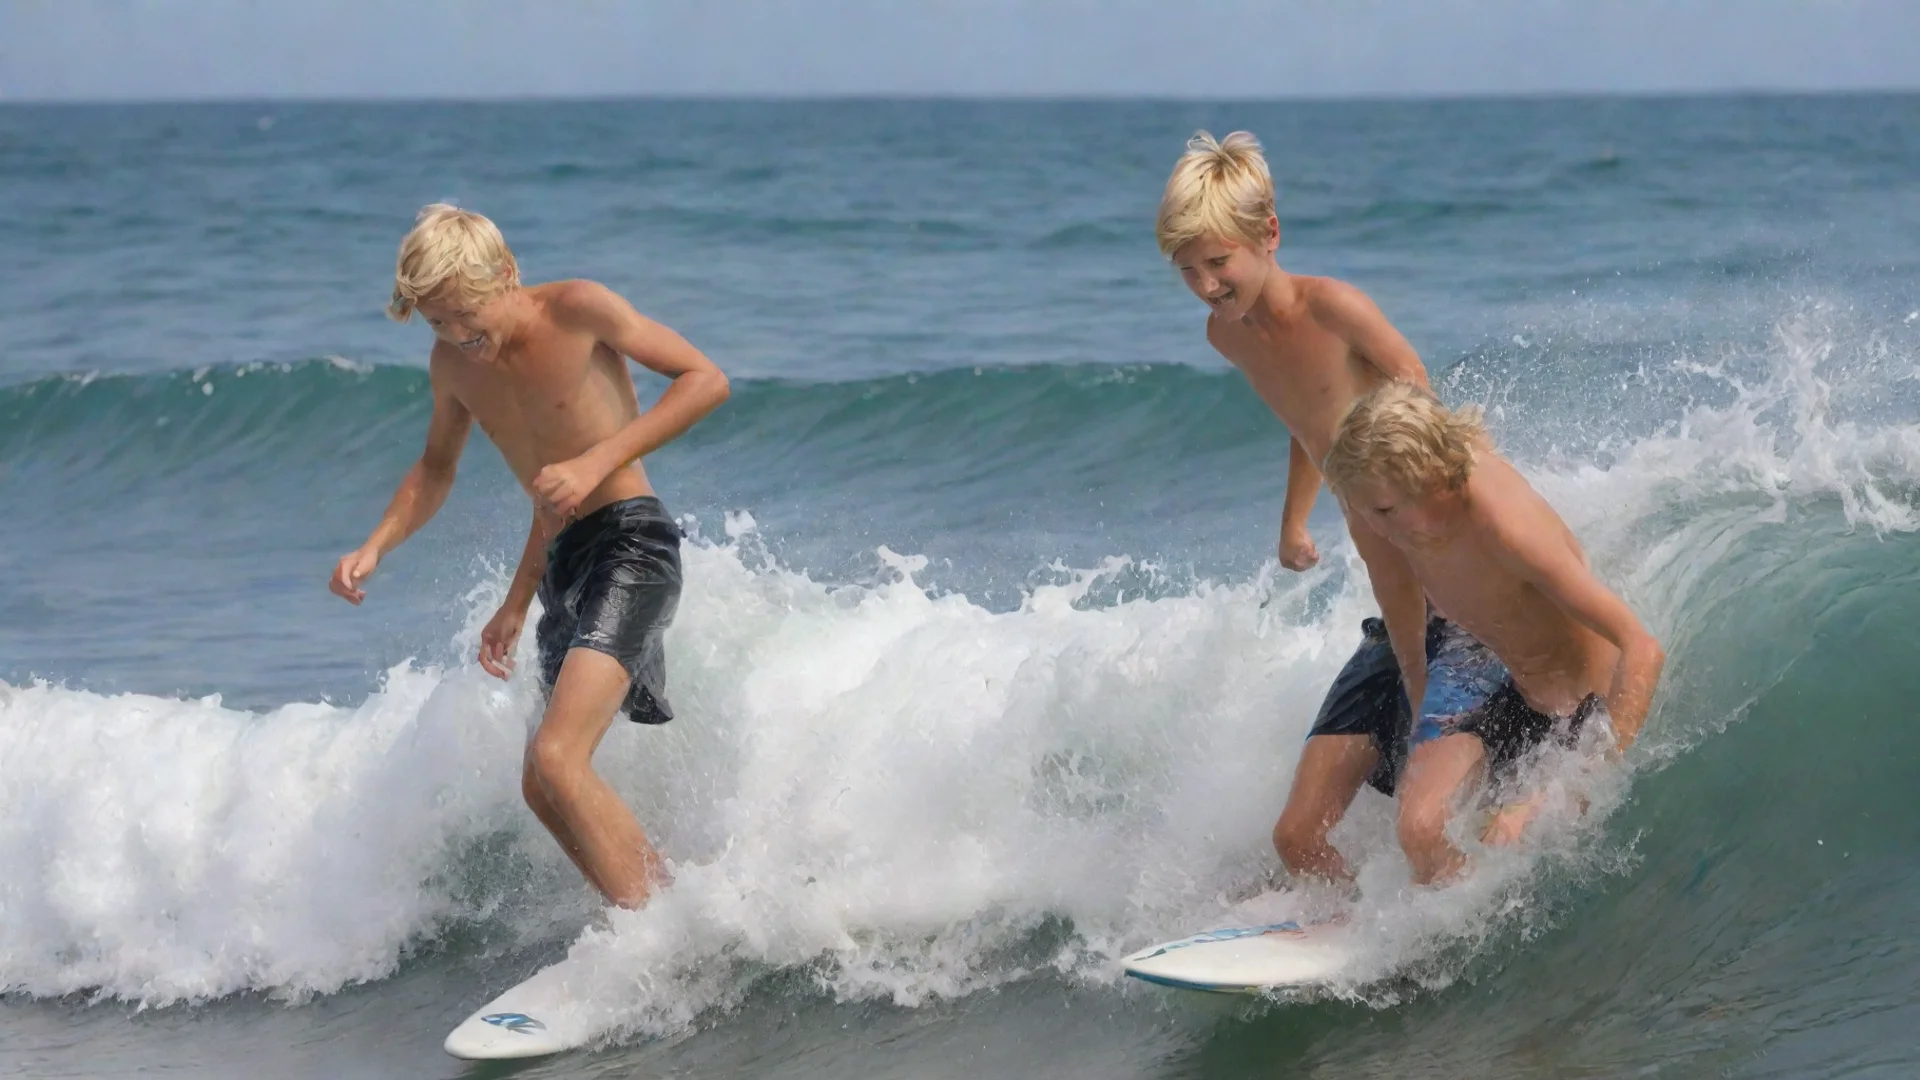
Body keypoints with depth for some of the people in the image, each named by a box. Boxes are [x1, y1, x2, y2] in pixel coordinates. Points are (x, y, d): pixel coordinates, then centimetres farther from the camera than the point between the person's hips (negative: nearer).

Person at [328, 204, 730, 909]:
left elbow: (706, 380, -11)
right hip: (564, 568, 9)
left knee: (556, 757, -24)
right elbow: (435, 471, 27)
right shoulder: (452, 365, 9)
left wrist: (598, 461, -19)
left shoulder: (577, 310, -10)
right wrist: (375, 547, 11)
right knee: (543, 792, 12)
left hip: (630, 542, -9)